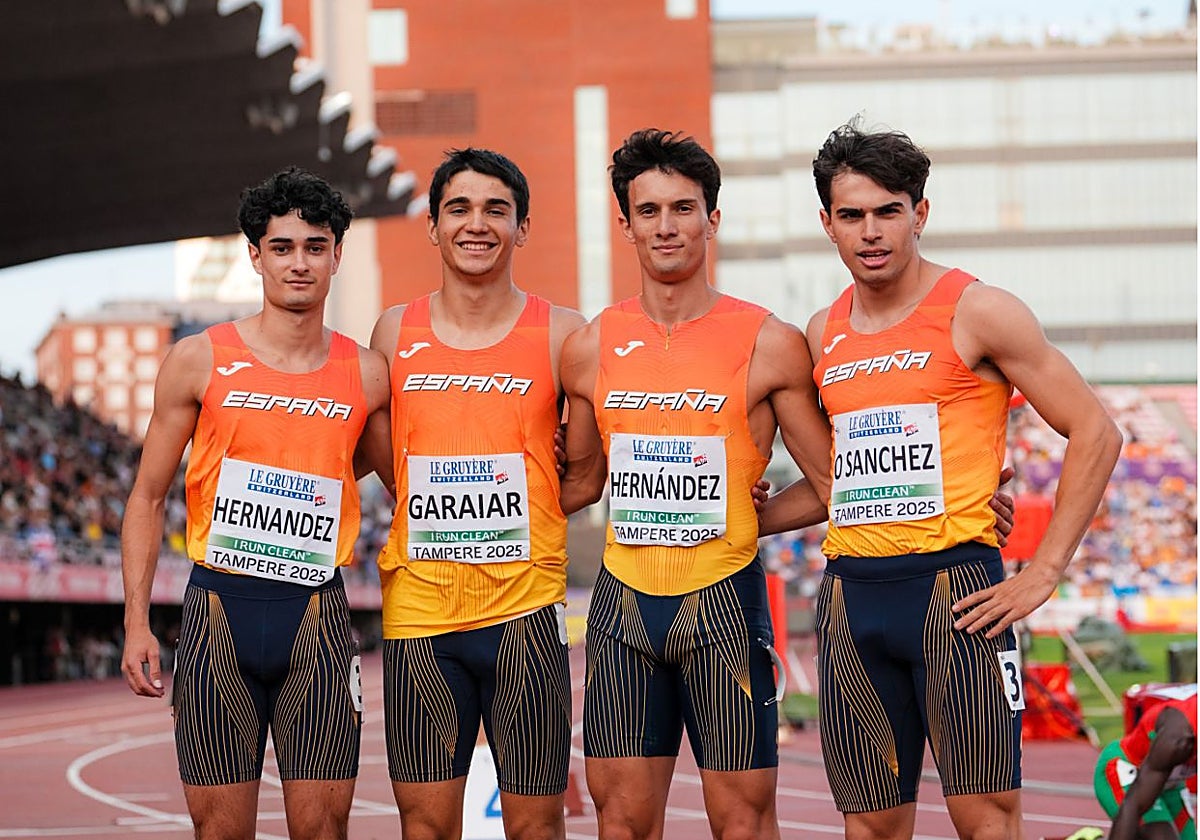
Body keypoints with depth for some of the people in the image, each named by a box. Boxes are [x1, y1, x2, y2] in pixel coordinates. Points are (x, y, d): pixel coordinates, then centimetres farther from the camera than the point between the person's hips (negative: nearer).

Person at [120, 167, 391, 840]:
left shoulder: (367, 374, 5)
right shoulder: (199, 361, 2)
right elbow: (149, 497, 5)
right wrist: (137, 623, -2)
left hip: (319, 619, 1)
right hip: (219, 612, -1)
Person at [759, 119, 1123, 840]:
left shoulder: (976, 312, -3)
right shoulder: (824, 335, 14)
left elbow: (1095, 433, -5)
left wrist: (1044, 573, -9)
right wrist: (748, 519, 16)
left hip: (953, 588, -5)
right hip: (850, 597, 5)